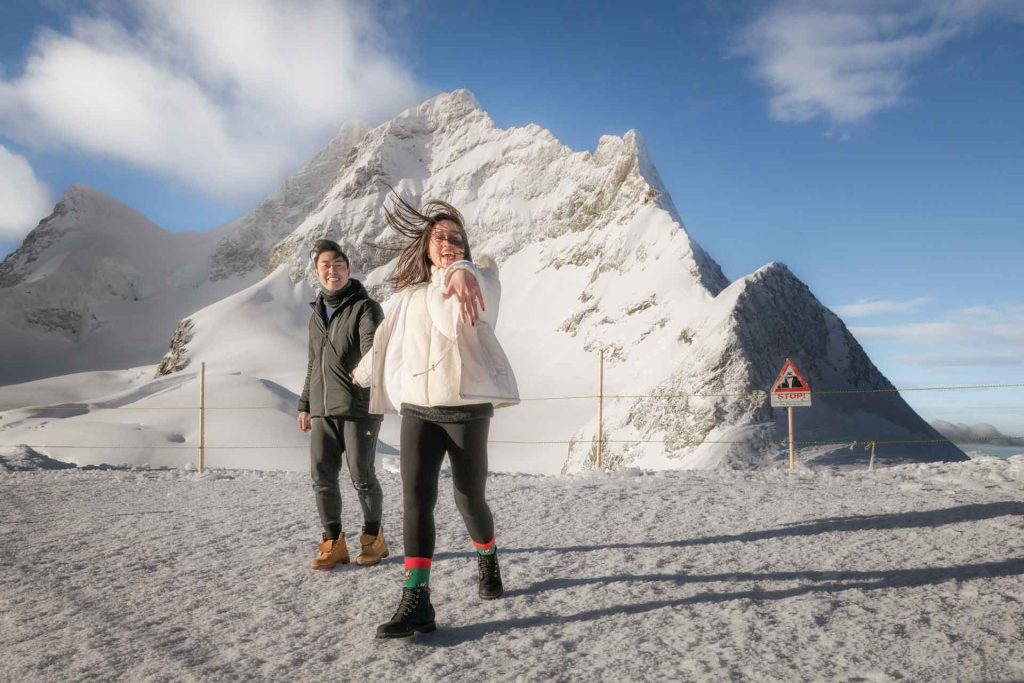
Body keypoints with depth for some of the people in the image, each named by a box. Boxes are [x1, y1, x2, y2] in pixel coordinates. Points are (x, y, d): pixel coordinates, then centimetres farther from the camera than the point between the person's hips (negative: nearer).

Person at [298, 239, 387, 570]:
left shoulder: (366, 307, -4)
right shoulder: (316, 314, 17)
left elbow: (372, 347, -22)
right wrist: (305, 405, 21)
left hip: (358, 408, -6)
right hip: (322, 410, 6)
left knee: (362, 476, -2)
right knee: (322, 477, 2)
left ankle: (373, 537, 18)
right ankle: (333, 543, 13)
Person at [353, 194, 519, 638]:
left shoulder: (477, 282, -5)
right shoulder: (410, 295, 12)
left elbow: (460, 315, -33)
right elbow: (389, 339, 31)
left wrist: (462, 272, -57)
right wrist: (365, 371, 48)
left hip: (467, 410, -4)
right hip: (417, 410, 4)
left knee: (469, 500, 7)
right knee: (416, 499, -10)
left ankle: (488, 562, 38)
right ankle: (416, 603, -11)